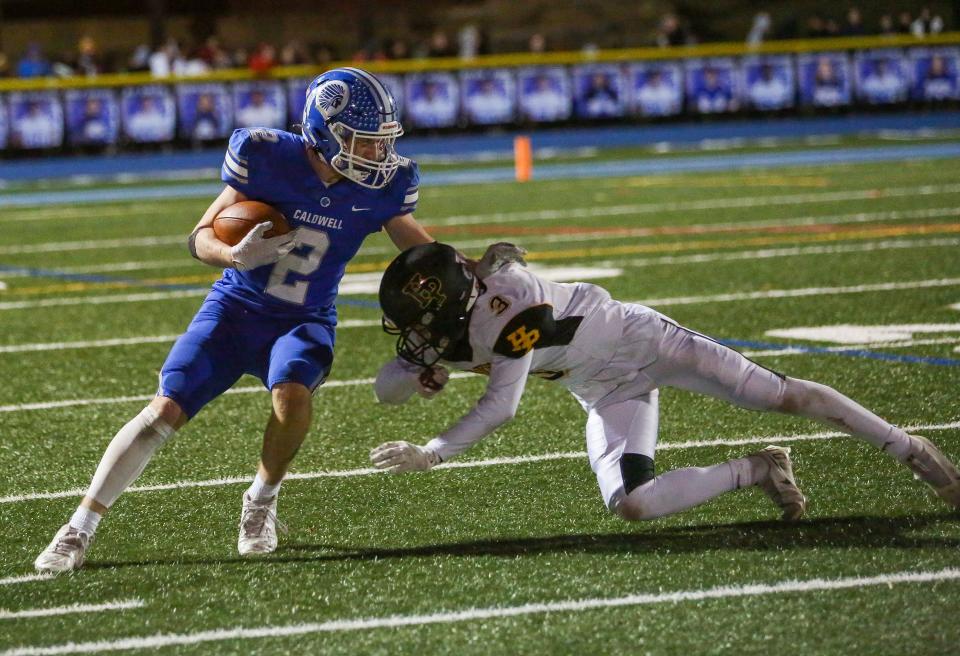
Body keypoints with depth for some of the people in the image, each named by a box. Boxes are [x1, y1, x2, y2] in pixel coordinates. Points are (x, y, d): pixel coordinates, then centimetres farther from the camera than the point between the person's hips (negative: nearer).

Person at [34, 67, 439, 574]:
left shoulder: (383, 186, -11)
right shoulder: (268, 159, -18)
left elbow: (421, 251, 6)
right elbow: (200, 238, -11)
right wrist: (236, 256, -32)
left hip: (303, 322, 1)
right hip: (236, 309, -1)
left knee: (293, 393, -31)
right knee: (166, 409, -13)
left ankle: (261, 504, -3)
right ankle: (79, 530, -4)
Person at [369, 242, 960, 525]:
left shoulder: (513, 308, -31)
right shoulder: (450, 330, -7)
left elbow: (501, 407, -30)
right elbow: (388, 388, 0)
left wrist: (431, 455, -27)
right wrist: (423, 369, -23)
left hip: (641, 341, -7)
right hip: (612, 395, 7)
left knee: (782, 395, -6)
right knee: (630, 504, -16)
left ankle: (910, 451, 10)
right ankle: (756, 471, 3)